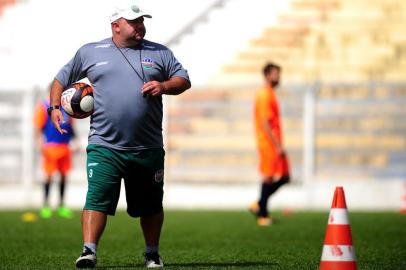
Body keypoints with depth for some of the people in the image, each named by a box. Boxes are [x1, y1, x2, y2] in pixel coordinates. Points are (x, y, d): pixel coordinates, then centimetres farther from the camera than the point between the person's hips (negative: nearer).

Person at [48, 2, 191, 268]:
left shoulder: (159, 53, 9)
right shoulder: (89, 52, 8)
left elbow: (183, 79, 11)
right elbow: (62, 78, 18)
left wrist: (164, 86, -9)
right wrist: (55, 107, 5)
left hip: (148, 149, 2)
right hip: (105, 147, -2)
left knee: (151, 205, 13)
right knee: (97, 198, -16)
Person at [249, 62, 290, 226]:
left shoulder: (269, 94, 17)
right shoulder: (265, 96, -14)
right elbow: (265, 123, -19)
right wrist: (277, 146, -20)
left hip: (275, 144, 10)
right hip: (270, 144, -10)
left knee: (284, 177, 9)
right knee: (268, 177, -5)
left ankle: (259, 205, 15)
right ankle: (263, 215, 2)